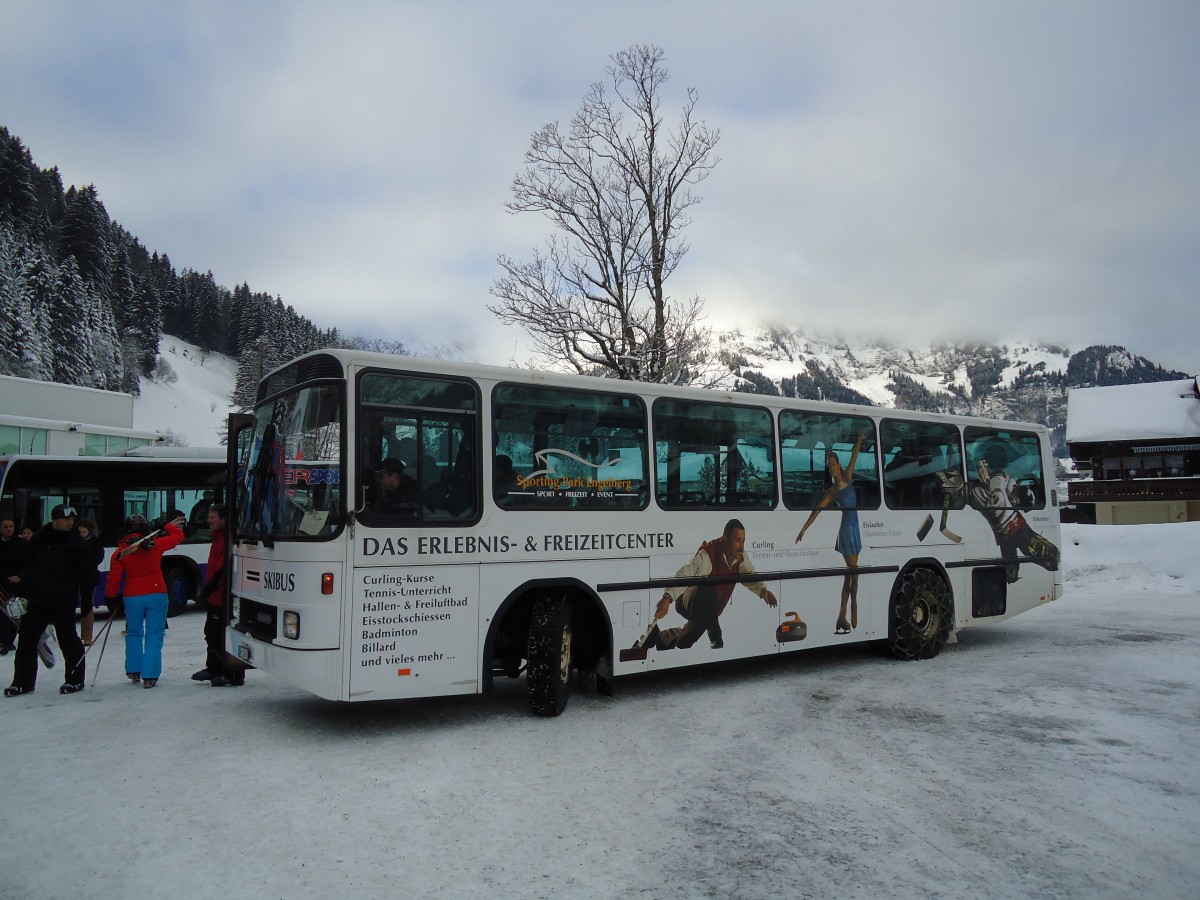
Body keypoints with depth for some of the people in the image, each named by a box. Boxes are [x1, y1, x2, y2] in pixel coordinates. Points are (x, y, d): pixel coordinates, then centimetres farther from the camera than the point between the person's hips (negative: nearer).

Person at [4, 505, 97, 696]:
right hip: (36, 600, 4)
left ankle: (74, 679, 13)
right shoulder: (38, 540, 6)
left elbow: (87, 572, -4)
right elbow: (28, 567, 13)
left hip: (63, 603, -4)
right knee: (26, 640, 7)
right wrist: (22, 592, 8)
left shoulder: (76, 542, -4)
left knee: (68, 640, 1)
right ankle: (23, 682, 18)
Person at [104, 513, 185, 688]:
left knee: (134, 634, 20)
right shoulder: (156, 545, -4)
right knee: (154, 636, 4)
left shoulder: (120, 552, -3)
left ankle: (133, 672, 23)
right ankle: (150, 676, 0)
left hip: (132, 597, 1)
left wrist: (110, 597, 12)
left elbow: (114, 578, -1)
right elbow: (178, 536, 10)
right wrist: (169, 526, 27)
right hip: (157, 595, -1)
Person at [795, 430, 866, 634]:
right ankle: (853, 611, 0)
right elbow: (817, 510, -10)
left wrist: (860, 440, -13)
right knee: (853, 572, -7)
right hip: (846, 530, -6)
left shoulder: (848, 477, 8)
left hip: (855, 529, 6)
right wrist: (803, 529, -17)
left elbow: (854, 457, 1)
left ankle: (842, 617, 11)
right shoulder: (832, 491, -5)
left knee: (850, 574, 7)